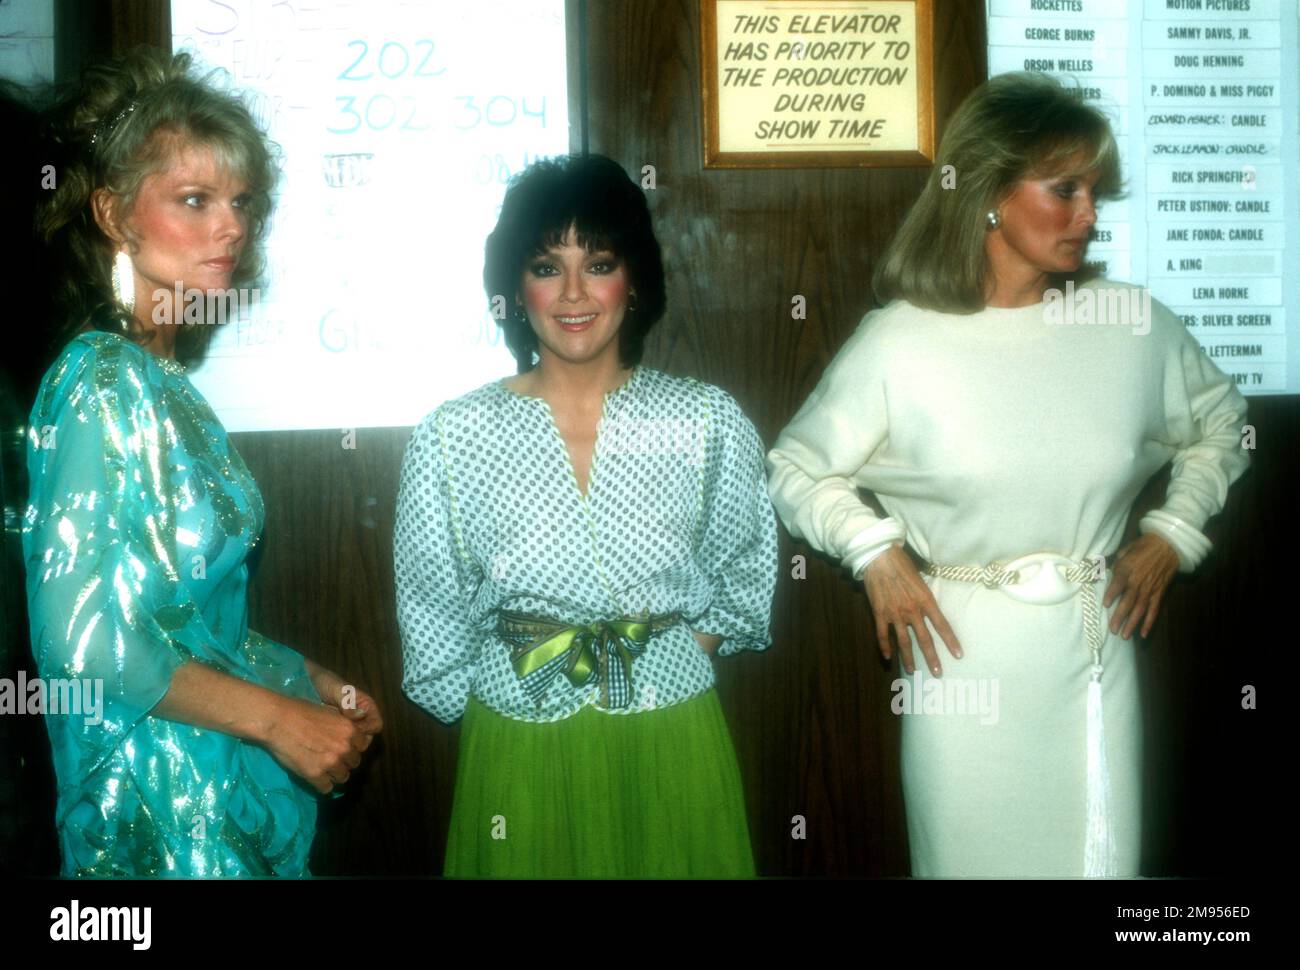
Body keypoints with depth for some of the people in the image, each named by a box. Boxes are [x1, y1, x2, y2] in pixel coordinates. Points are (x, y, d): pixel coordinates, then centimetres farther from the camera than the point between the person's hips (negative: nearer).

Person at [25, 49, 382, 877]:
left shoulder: (162, 381, 7)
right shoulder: (101, 380, -16)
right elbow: (79, 632, -22)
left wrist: (309, 681, 7)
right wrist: (277, 715, -18)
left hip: (231, 780, 8)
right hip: (162, 793, -8)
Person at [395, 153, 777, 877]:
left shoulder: (710, 423, -4)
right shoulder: (453, 437, -6)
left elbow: (743, 588, 7)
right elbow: (434, 617, 3)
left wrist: (663, 668, -1)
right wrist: (515, 704, 1)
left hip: (673, 754, 1)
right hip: (521, 759, 0)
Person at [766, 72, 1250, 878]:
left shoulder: (1135, 325, -1)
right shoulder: (900, 342, -8)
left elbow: (1221, 420, 18)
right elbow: (797, 468, 4)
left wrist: (1175, 532, 8)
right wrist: (876, 554, -8)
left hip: (1095, 646, 2)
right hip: (963, 653, -2)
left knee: (1100, 852, 11)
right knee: (970, 852, 11)